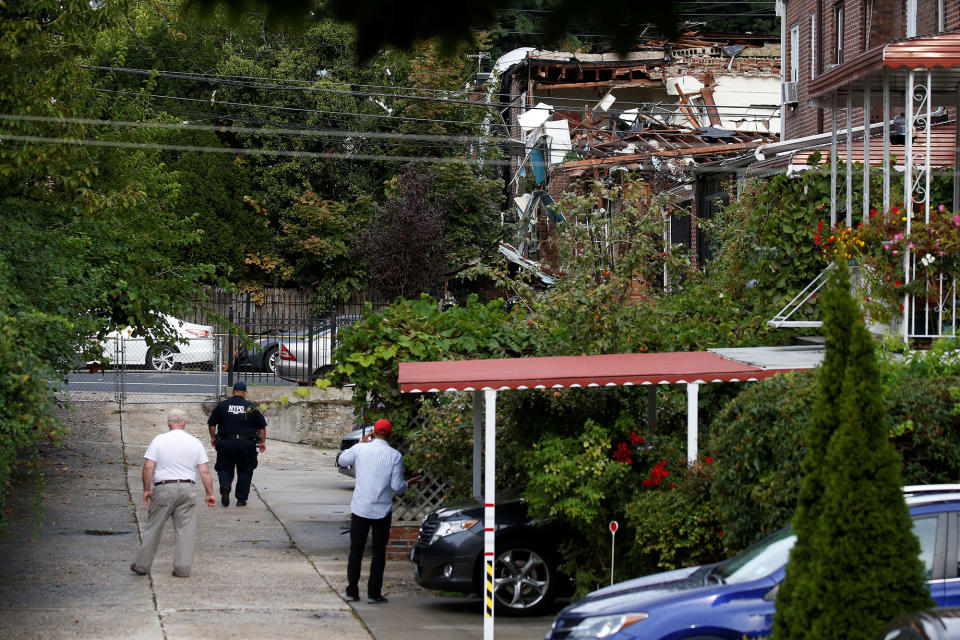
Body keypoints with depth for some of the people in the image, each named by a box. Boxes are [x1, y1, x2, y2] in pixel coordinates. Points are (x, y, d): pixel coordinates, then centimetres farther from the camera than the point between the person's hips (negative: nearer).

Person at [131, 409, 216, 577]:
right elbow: (205, 471, 4)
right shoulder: (195, 443, 5)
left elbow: (148, 467, -7)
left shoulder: (159, 441, -2)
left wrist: (147, 489, 2)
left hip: (164, 488, -1)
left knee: (153, 528, 7)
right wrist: (210, 494, 10)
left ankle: (142, 565, 14)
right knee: (185, 530, 5)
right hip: (188, 490, 2)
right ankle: (182, 568, 2)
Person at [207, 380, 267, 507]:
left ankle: (225, 486, -17)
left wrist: (213, 437, 20)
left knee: (225, 468, 12)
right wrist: (263, 442, 16)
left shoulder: (222, 406, 2)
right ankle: (241, 499, 11)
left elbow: (211, 424, 6)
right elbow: (262, 426, 5)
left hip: (226, 443, 0)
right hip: (246, 444, 0)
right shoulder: (252, 407, 1)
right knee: (245, 471, 12)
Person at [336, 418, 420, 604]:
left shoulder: (360, 449, -3)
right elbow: (397, 486, -7)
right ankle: (374, 593, 4)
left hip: (360, 508, 1)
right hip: (382, 510, -1)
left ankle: (352, 592, 8)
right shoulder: (395, 456, -6)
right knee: (379, 551, 6)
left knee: (356, 550, 9)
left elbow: (341, 460, 17)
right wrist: (408, 483, 15)